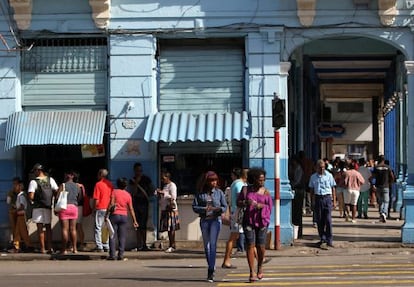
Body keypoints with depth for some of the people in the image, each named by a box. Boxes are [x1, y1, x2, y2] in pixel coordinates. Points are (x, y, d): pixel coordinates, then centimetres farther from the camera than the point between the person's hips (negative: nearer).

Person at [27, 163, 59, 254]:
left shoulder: (33, 182, -9)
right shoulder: (50, 180, 3)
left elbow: (31, 196, -17)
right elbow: (57, 192, 1)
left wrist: (33, 200, 5)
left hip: (38, 207, -4)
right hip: (48, 207, 4)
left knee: (40, 228, 3)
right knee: (48, 227, 15)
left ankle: (43, 249, 1)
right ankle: (49, 247, 8)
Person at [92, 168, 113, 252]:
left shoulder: (98, 184, -9)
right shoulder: (110, 184, 8)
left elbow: (96, 199, -12)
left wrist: (94, 208, -2)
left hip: (100, 208, -6)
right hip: (108, 209, 6)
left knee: (98, 228, -1)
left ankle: (99, 247, -5)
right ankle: (106, 246, 11)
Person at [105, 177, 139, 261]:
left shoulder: (114, 192, -1)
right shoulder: (128, 195, 6)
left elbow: (111, 204, -10)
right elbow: (131, 209, 5)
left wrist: (107, 215, -8)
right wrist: (134, 221, 9)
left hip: (114, 215, -2)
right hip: (124, 216, 2)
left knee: (112, 236, 0)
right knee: (122, 237, 5)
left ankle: (112, 255, -4)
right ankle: (121, 255, 0)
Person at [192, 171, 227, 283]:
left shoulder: (219, 192, 3)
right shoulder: (200, 193, 4)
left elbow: (225, 206, 7)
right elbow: (194, 207, 3)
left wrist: (219, 209, -15)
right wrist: (204, 209, -14)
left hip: (216, 220, -2)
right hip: (204, 220, 2)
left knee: (213, 244, -13)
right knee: (206, 245, 8)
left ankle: (211, 270, -16)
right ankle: (211, 267, 21)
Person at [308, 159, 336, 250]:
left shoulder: (329, 175, 4)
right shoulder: (313, 177, 9)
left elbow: (333, 188, 8)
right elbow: (311, 189, 14)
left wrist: (334, 200, 4)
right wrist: (313, 199, 4)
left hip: (327, 198, -2)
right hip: (318, 198, 2)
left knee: (328, 220, -8)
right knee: (319, 220, 4)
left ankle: (329, 240, -6)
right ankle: (322, 239, 16)